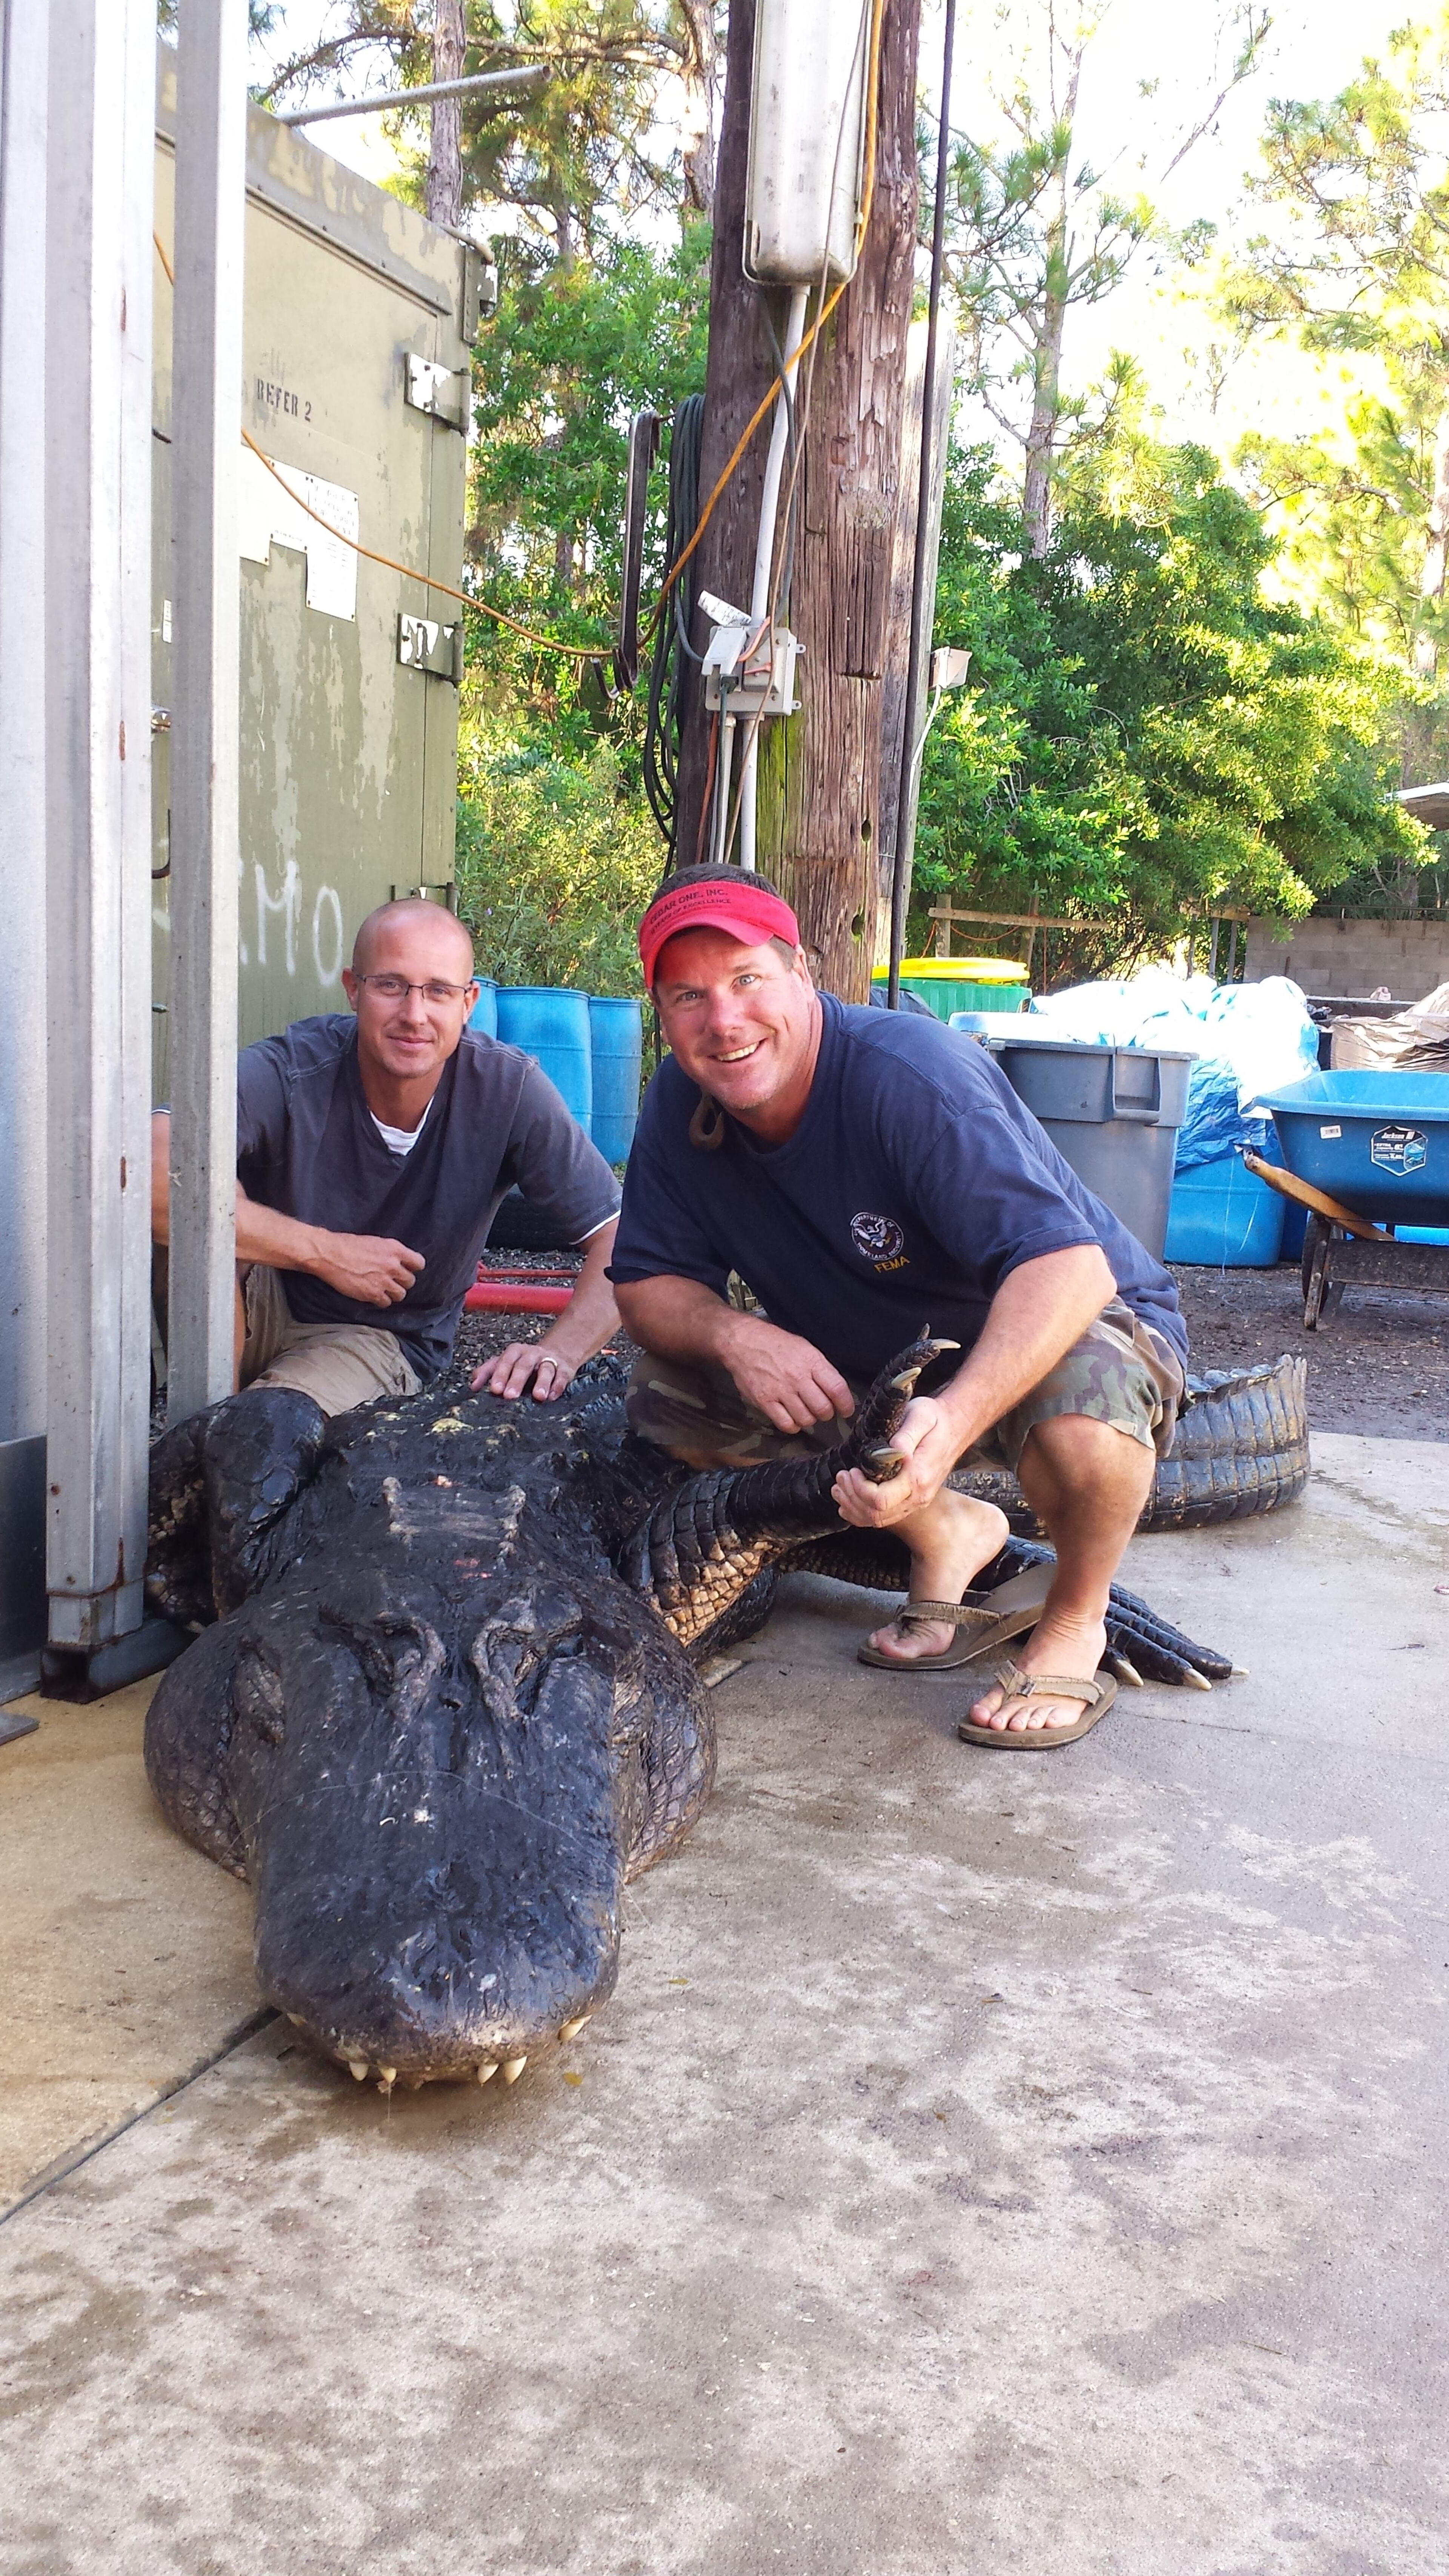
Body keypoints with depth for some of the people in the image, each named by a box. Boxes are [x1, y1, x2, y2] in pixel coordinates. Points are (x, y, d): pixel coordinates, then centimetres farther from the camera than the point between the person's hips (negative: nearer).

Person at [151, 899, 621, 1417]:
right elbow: (148, 1174, -39)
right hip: (262, 1302, 1)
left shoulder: (508, 1089, -18)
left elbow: (620, 1240, -17)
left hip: (382, 1340, -1)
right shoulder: (290, 1072, -24)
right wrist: (325, 1252, -32)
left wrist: (557, 1353, -35)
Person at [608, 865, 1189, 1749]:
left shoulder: (911, 1073, -32)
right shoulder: (680, 1107, -11)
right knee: (669, 1398, -9)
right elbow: (648, 1283, -7)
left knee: (1082, 1420, -41)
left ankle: (1074, 1619, -5)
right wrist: (733, 1333, -31)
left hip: (1061, 1323, -6)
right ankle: (947, 1531, 7)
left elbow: (1068, 1263, -41)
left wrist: (953, 1422, -57)